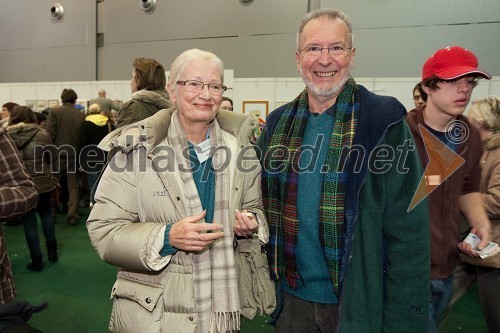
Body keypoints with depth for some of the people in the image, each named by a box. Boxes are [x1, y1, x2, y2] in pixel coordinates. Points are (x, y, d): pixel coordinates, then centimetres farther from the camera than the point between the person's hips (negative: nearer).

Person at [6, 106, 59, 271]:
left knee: (29, 220, 9)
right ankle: (52, 250, 26)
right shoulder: (43, 134, -5)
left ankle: (36, 260, 15)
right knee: (46, 213, 22)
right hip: (43, 182, 1)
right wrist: (54, 179, 14)